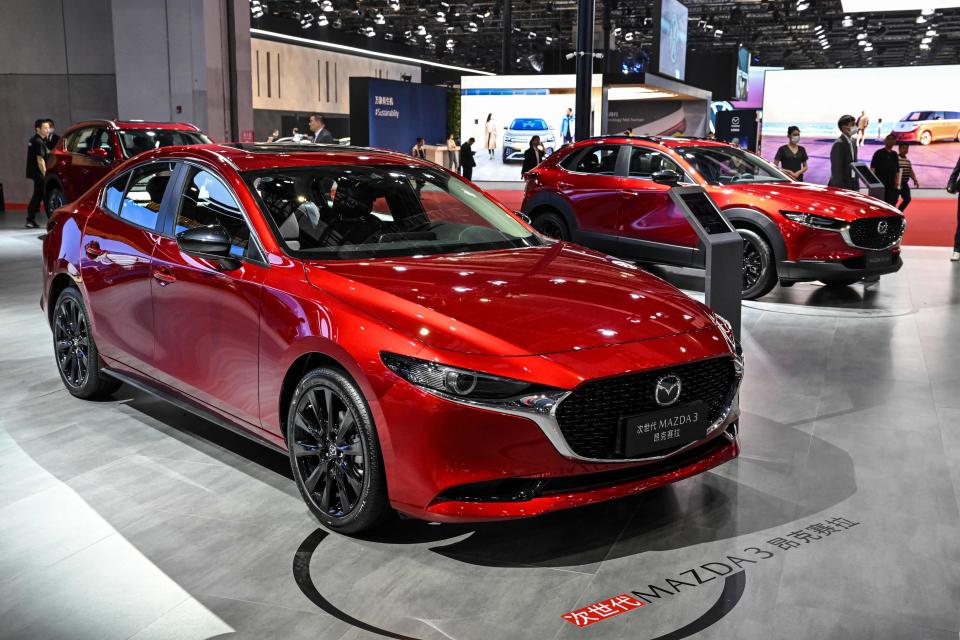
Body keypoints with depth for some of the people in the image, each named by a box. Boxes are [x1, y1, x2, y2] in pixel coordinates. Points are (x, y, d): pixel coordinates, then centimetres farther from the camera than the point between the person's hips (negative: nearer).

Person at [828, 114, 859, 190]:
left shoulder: (853, 142, 11)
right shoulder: (838, 144, -16)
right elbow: (836, 170, -19)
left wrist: (856, 186, 12)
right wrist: (841, 189, -20)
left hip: (852, 185, 9)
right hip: (840, 186, -9)